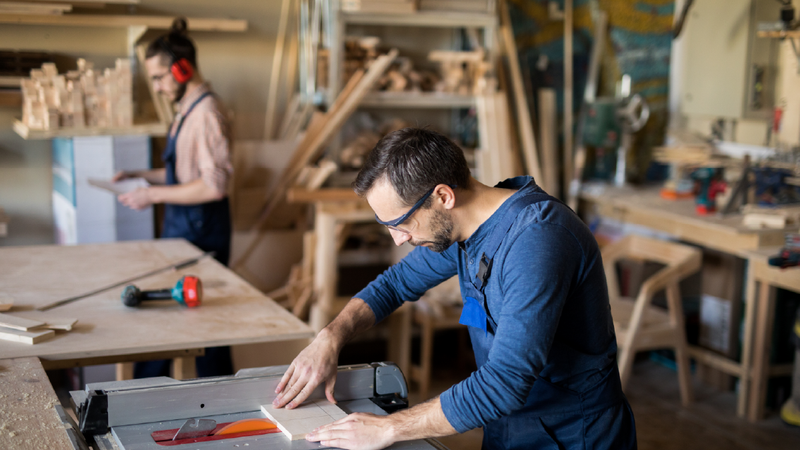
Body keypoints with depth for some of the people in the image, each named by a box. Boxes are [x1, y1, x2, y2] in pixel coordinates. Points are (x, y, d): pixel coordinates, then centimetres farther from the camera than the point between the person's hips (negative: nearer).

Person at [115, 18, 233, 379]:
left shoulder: (206, 113, -18)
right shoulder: (187, 109, 13)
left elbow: (214, 185, -24)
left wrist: (154, 195, -18)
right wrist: (140, 174, 12)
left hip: (200, 231, -10)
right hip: (181, 227, 10)